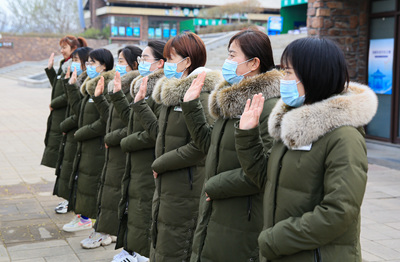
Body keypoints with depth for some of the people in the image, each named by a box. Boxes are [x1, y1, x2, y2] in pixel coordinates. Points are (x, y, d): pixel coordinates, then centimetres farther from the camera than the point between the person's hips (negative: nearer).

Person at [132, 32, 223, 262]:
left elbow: (199, 148, -24)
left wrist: (160, 164, -14)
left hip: (186, 189, -9)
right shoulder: (172, 92, 11)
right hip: (167, 186, 9)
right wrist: (140, 104, 18)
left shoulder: (200, 95, -19)